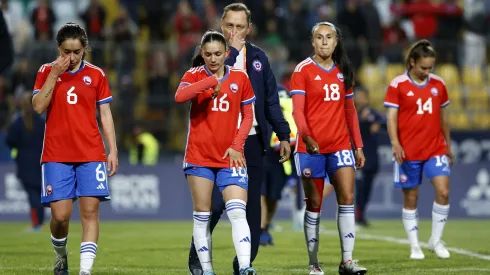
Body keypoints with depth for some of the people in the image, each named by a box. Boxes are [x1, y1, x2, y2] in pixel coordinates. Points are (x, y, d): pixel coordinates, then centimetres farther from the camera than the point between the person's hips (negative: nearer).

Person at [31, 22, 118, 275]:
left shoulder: (96, 74, 7)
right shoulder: (47, 71, 5)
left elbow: (105, 114, 9)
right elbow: (38, 107, -7)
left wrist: (113, 150, 3)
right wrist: (54, 75, -12)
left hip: (91, 154, 1)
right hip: (56, 156, -1)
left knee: (90, 211, -9)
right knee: (60, 214, -7)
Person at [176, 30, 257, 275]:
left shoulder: (240, 78, 4)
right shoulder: (195, 75, 0)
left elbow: (248, 116, 9)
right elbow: (180, 97, -22)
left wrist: (237, 146, -4)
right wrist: (211, 81, -25)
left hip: (230, 158, 0)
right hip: (199, 157, 0)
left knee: (237, 212, -14)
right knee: (202, 216, 4)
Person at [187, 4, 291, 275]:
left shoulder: (258, 57, 11)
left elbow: (271, 99, 14)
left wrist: (283, 135, 9)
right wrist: (232, 50, -17)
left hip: (252, 141, 4)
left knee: (251, 207, 3)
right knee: (215, 204, -9)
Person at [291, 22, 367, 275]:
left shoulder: (343, 71, 12)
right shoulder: (303, 70, -3)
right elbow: (297, 109, -10)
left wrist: (358, 145, 12)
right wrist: (306, 136, -26)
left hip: (340, 145, 4)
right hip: (311, 146, -4)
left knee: (347, 198, -7)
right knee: (314, 204, 2)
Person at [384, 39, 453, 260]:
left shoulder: (438, 84, 7)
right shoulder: (398, 85, -5)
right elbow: (391, 117, -7)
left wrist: (448, 146, 17)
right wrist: (395, 143, -20)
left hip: (435, 149, 3)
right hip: (409, 151, -3)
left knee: (443, 192, -12)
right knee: (410, 199, 3)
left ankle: (436, 240, 4)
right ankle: (414, 246, 13)